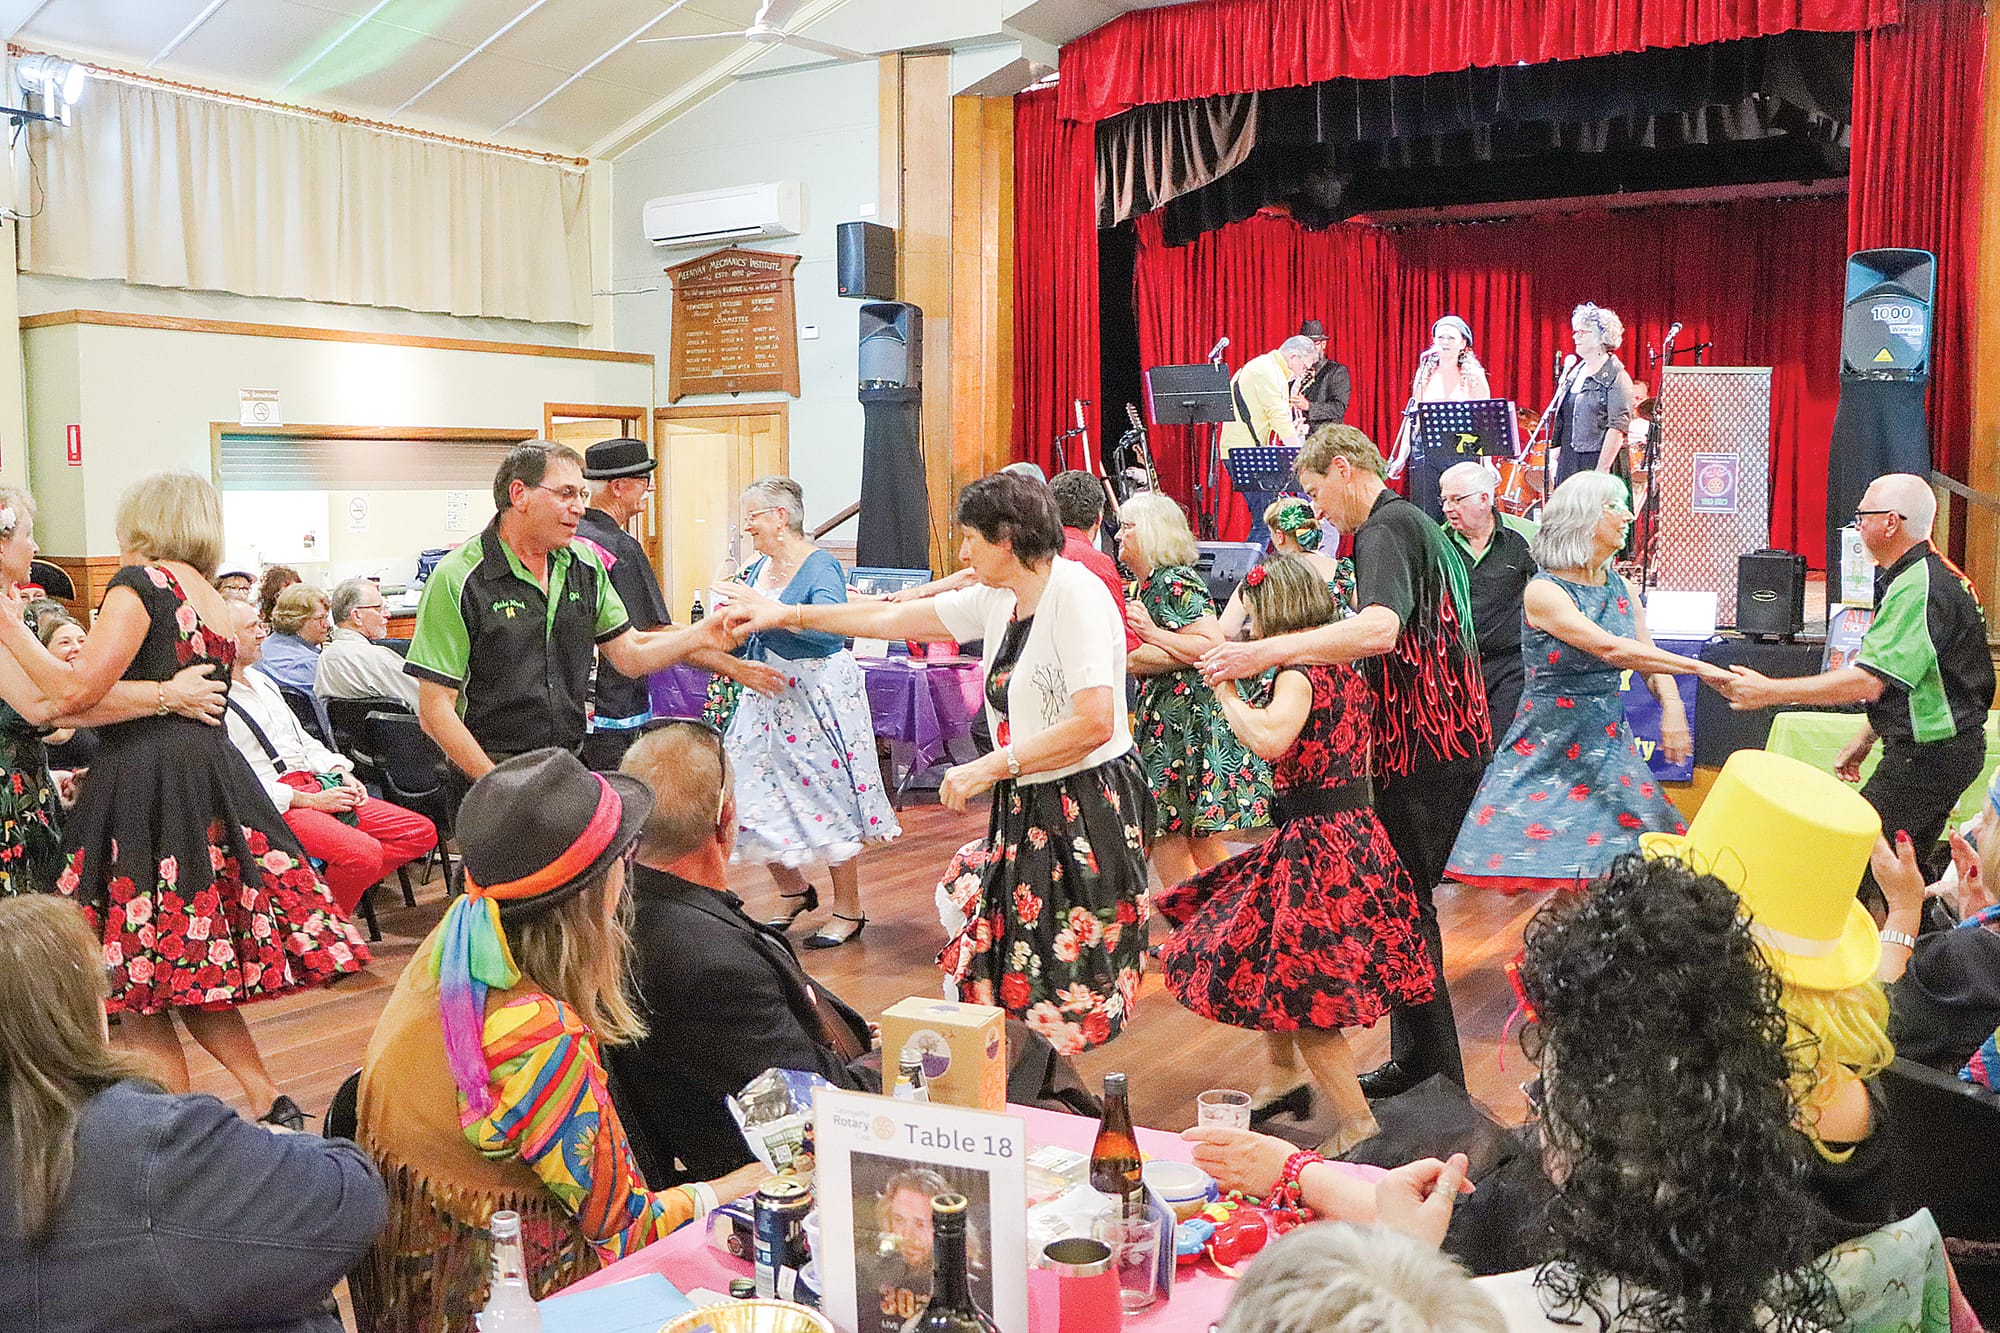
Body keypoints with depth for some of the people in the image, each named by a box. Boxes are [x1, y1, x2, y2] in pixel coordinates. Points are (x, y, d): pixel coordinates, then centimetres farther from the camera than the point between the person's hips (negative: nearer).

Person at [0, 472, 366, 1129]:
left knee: (140, 998, -2)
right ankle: (275, 1107, 13)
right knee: (197, 982, 15)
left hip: (149, 791, -8)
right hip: (214, 779, 8)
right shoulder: (217, 604, 19)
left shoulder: (143, 581, -6)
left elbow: (74, 690, -14)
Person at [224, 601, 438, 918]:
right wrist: (311, 801, -15)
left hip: (315, 787, 10)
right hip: (274, 805, -9)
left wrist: (340, 773, 6)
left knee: (422, 832, -2)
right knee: (364, 852, -34)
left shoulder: (261, 680, 21)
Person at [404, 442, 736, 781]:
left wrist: (700, 636, -5)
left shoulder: (584, 565, 10)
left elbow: (630, 655, 13)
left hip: (572, 768, 5)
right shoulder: (458, 579, -9)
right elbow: (434, 709, -11)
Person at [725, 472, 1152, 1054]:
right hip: (1028, 808, 9)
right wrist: (788, 615, 22)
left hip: (1086, 807, -9)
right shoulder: (998, 598, 8)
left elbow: (1094, 722, -25)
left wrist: (989, 767, -19)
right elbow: (895, 619, 18)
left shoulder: (1076, 594, -17)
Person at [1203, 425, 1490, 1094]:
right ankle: (1415, 1064, 21)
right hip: (1452, 737, 10)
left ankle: (1429, 1071, 4)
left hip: (1425, 747, -10)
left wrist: (1266, 652, -36)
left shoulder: (1384, 529, -13)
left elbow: (1380, 629, -33)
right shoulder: (1414, 522, 20)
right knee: (1408, 897, 14)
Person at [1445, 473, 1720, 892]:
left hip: (1610, 743, 6)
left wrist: (1672, 706, -11)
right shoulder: (1544, 591, -12)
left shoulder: (1622, 590, 9)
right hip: (1548, 746, -6)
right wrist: (1699, 668, -25)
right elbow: (1610, 649, -23)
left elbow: (1651, 660, 10)